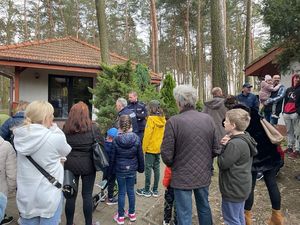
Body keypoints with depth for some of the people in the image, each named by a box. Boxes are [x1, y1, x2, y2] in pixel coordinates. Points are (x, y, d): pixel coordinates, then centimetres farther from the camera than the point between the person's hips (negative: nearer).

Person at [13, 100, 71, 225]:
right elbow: (66, 151, -2)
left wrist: (51, 128, 0)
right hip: (48, 196, -5)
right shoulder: (54, 138, -22)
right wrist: (54, 128, -2)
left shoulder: (19, 137, -6)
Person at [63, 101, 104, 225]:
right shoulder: (93, 127, -10)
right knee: (87, 195, 10)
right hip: (88, 165, -2)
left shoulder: (65, 128, -3)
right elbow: (100, 145, -6)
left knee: (71, 195, 13)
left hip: (70, 165, 2)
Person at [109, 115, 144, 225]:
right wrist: (141, 168, 12)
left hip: (120, 170, -1)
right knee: (131, 191, 15)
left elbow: (112, 158, -6)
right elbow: (140, 156, -2)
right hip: (132, 170, 2)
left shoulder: (115, 140, -14)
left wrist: (111, 169, 8)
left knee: (121, 192, 10)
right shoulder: (136, 139, -10)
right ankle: (132, 214, 31)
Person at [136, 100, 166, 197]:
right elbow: (163, 133, 9)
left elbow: (147, 134, -16)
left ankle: (146, 190, 11)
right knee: (157, 168, 11)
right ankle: (155, 190, 20)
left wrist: (144, 147, -9)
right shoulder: (163, 119, 5)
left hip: (150, 148, -7)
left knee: (148, 168, 2)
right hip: (159, 148, 7)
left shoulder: (151, 119, -15)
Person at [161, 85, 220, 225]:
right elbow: (216, 150, 2)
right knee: (204, 208, 26)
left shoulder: (173, 121, -19)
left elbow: (167, 155, -16)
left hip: (182, 177, -4)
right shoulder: (208, 119, -5)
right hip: (204, 175, 5)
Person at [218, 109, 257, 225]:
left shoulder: (235, 144, -28)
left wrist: (223, 146, -12)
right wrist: (227, 144, -9)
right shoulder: (245, 138, 2)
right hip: (241, 186, 9)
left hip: (233, 189, -9)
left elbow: (223, 164, -22)